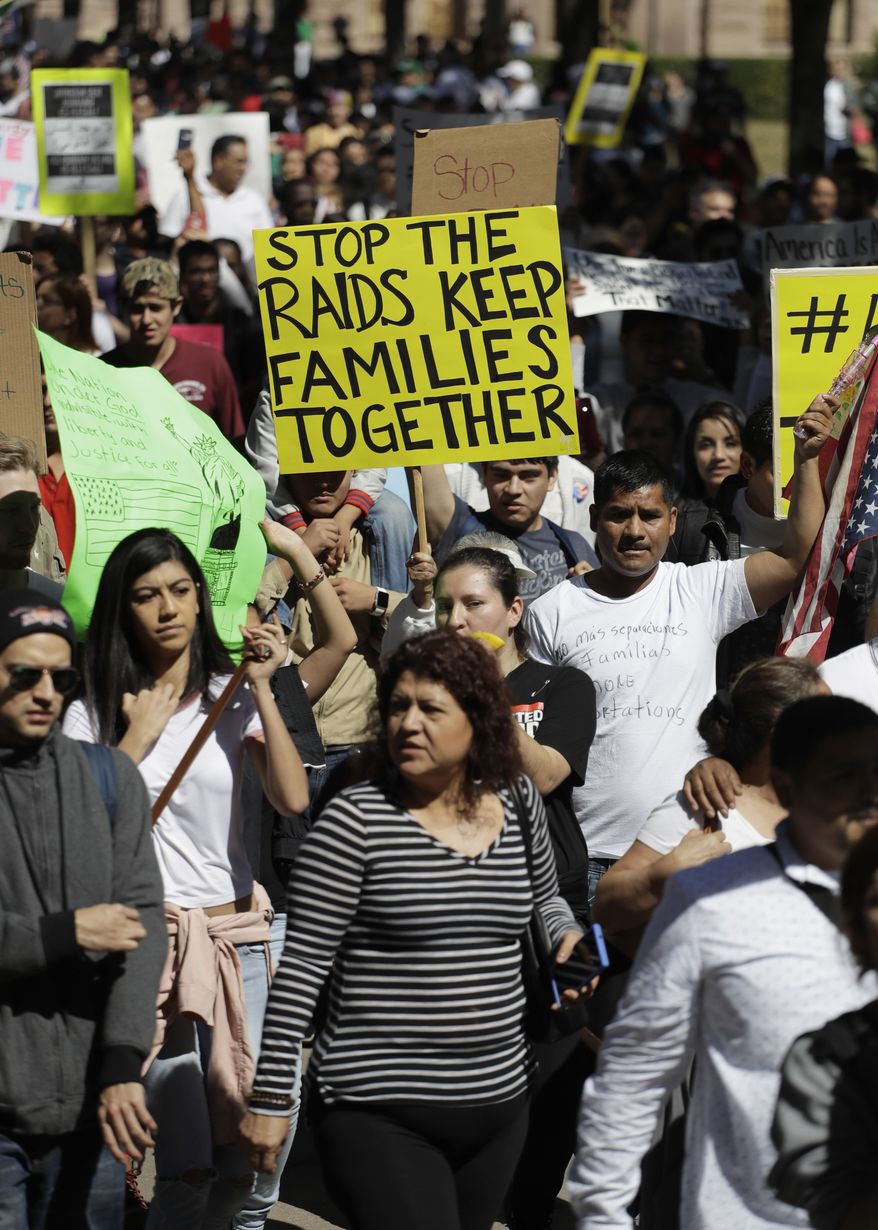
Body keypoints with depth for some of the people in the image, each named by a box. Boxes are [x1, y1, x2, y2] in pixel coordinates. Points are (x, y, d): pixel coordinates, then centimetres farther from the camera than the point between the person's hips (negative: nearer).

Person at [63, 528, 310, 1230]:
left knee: (245, 1160, 1)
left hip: (237, 935, 3)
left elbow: (293, 800, -7)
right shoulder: (95, 714, 5)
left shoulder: (232, 698, 8)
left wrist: (263, 692, -10)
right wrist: (137, 737, -6)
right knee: (186, 1169, -12)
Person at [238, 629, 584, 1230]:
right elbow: (301, 967, -7)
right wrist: (270, 1097, -8)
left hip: (500, 1103, 5)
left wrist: (566, 935, 4)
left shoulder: (519, 804, 5)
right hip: (380, 1115, -5)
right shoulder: (357, 819, -9)